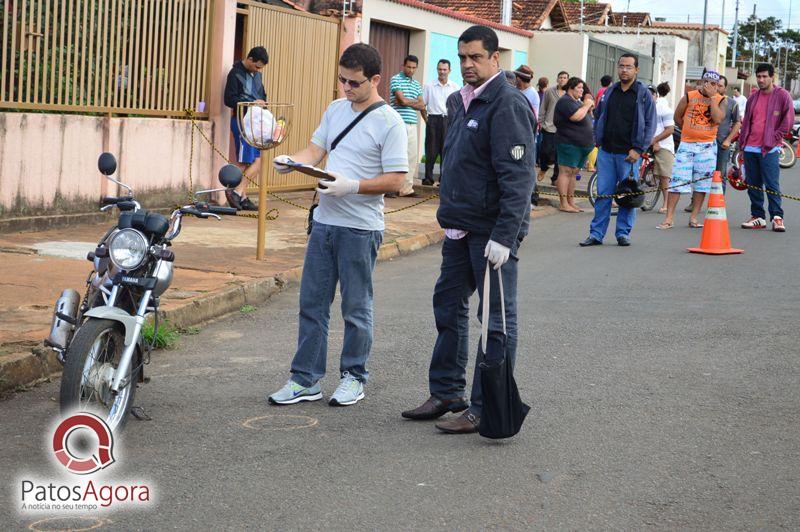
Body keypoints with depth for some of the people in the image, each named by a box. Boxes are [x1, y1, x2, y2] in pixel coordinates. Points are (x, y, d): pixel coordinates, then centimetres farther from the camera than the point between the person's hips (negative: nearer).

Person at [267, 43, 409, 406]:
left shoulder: (389, 122, -10)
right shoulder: (336, 109, 11)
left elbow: (396, 180, -14)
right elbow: (316, 149, 17)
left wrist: (352, 186, -23)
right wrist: (292, 161, -4)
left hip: (360, 228, -6)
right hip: (324, 220, 7)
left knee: (356, 308, 4)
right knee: (312, 303, 8)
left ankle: (353, 377, 18)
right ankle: (306, 379, 15)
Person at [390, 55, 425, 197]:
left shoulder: (417, 84, 18)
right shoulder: (396, 79, -1)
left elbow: (421, 106, 10)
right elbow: (402, 100, -12)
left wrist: (407, 102, -4)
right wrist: (415, 102, 3)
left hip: (412, 125, 7)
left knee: (413, 157, 6)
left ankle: (406, 188, 12)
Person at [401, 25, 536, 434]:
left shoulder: (508, 104, -15)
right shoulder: (462, 102, 14)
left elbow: (518, 177, -21)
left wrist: (504, 236, -25)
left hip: (491, 232, -10)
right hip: (460, 229, 10)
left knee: (496, 320, -1)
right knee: (448, 306, 16)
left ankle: (487, 408, 5)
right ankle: (446, 394, 28)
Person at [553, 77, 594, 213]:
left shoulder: (578, 102, 21)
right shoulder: (565, 101, -11)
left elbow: (587, 119, 24)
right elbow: (576, 117, -24)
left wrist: (590, 108, 7)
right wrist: (586, 105, -11)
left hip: (582, 145, 10)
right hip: (569, 143, -10)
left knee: (574, 172, 10)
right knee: (566, 171, -9)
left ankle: (571, 202, 14)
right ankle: (564, 204, -10)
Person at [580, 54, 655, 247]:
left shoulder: (643, 94, -1)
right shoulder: (609, 92, 12)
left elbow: (650, 124, -4)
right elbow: (598, 117, 22)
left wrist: (638, 149, -11)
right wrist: (597, 139, 10)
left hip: (628, 154, -4)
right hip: (606, 152, 4)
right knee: (603, 194, 4)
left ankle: (623, 233, 11)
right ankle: (596, 234, 6)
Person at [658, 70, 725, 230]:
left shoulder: (721, 101, 2)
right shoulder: (689, 96, 3)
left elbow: (717, 119, -17)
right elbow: (677, 117, 12)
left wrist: (712, 97, -14)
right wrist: (689, 130, 8)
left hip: (707, 146, 1)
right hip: (686, 144, 0)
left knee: (702, 183, 4)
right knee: (677, 180, -6)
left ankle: (694, 218, 12)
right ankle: (669, 218, -5)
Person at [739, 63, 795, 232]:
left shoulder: (782, 95, -2)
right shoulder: (753, 98, 16)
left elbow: (788, 120, -4)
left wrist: (776, 137, -9)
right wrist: (742, 142, 13)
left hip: (769, 149, -6)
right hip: (750, 148, 6)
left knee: (772, 184, -8)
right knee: (753, 185, 7)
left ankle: (777, 218, -4)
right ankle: (757, 217, 13)